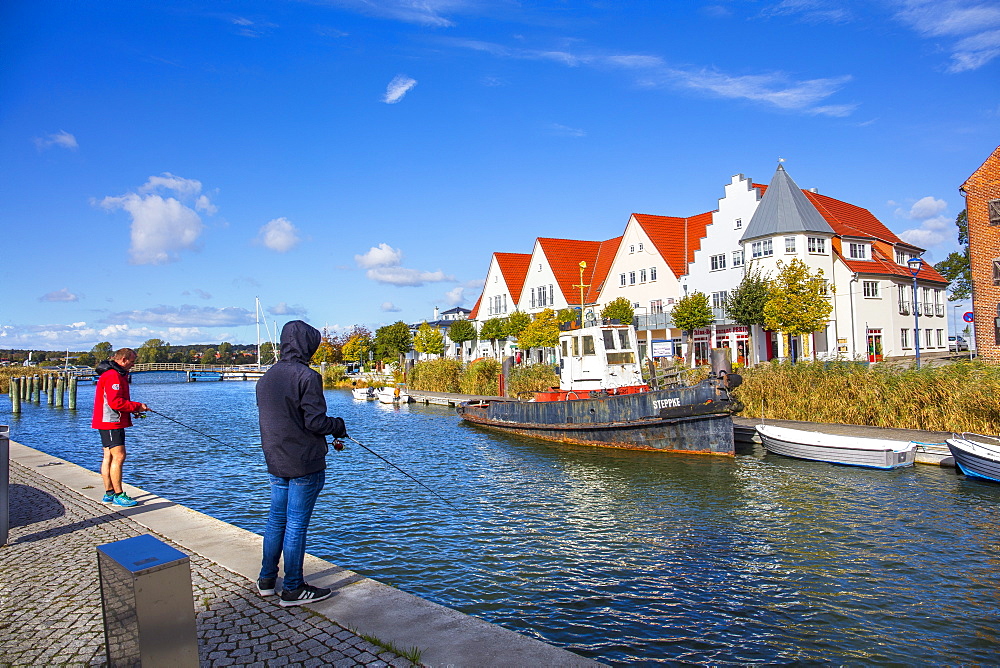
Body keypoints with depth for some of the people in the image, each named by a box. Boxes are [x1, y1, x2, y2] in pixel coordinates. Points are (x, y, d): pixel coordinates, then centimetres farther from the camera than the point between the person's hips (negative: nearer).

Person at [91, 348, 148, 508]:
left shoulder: (117, 374, 19)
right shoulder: (113, 376, -16)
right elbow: (115, 402, -23)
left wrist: (134, 409, 9)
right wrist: (137, 406, -14)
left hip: (110, 423, 11)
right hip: (111, 423, -11)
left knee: (109, 457, 13)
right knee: (119, 457, -9)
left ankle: (109, 494, 19)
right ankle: (118, 495, -5)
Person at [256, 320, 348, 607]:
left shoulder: (266, 378, 8)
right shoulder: (307, 377, -17)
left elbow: (269, 419, 14)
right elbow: (315, 421, -20)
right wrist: (338, 426, -1)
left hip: (275, 462, 8)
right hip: (304, 464, -8)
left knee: (276, 519, 18)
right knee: (297, 524, 0)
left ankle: (266, 580, 29)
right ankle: (293, 589, 10)